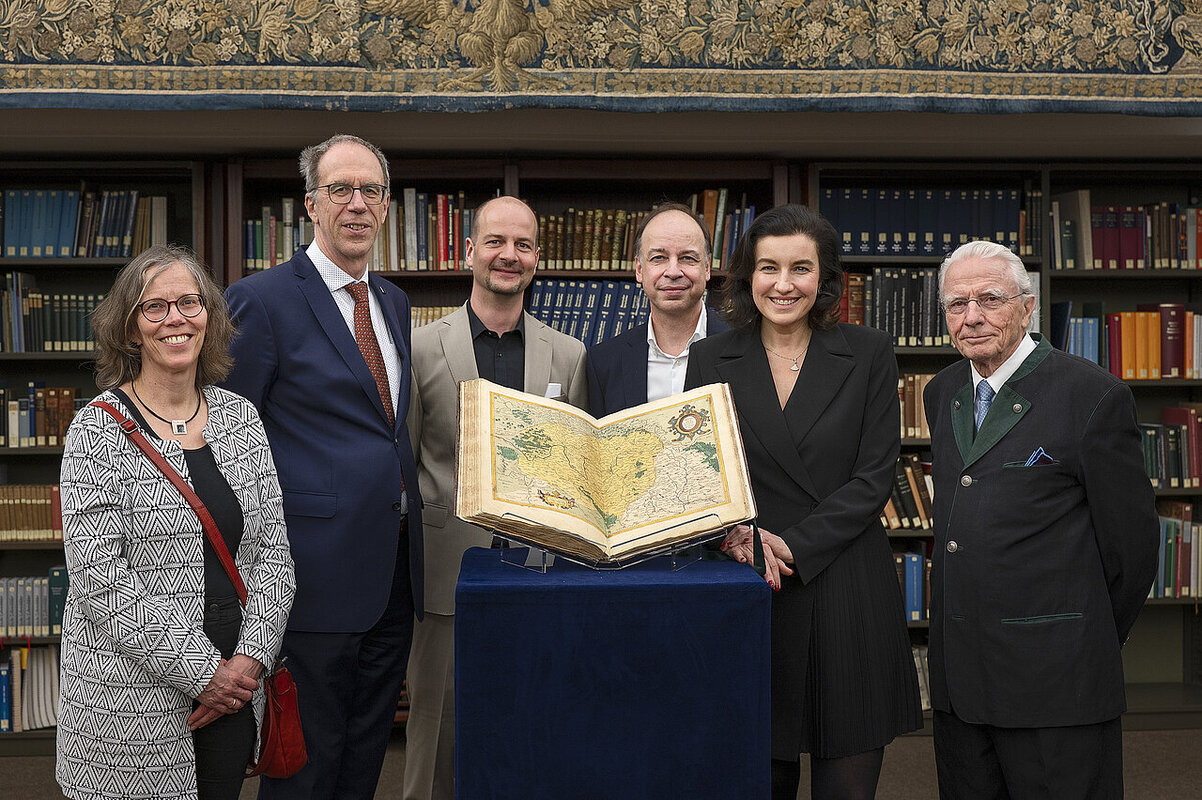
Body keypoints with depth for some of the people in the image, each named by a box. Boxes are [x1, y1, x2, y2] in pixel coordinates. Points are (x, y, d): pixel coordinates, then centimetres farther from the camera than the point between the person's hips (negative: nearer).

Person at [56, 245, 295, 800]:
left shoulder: (240, 417, 6)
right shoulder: (98, 432, -9)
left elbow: (273, 546, 5)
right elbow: (99, 579, -15)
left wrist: (252, 656, -7)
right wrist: (200, 671, -16)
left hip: (232, 683, 4)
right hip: (131, 701, -4)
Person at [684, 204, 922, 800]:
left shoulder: (868, 354, 2)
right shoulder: (711, 360, 6)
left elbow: (874, 477, -3)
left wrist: (791, 545, -13)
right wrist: (739, 533, -16)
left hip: (848, 591, -1)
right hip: (750, 593, 1)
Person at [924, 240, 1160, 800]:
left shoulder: (1094, 396, -10)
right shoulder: (943, 393, 11)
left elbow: (1130, 544, -6)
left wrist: (1085, 645, 3)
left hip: (1054, 679, -6)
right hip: (959, 671, 6)